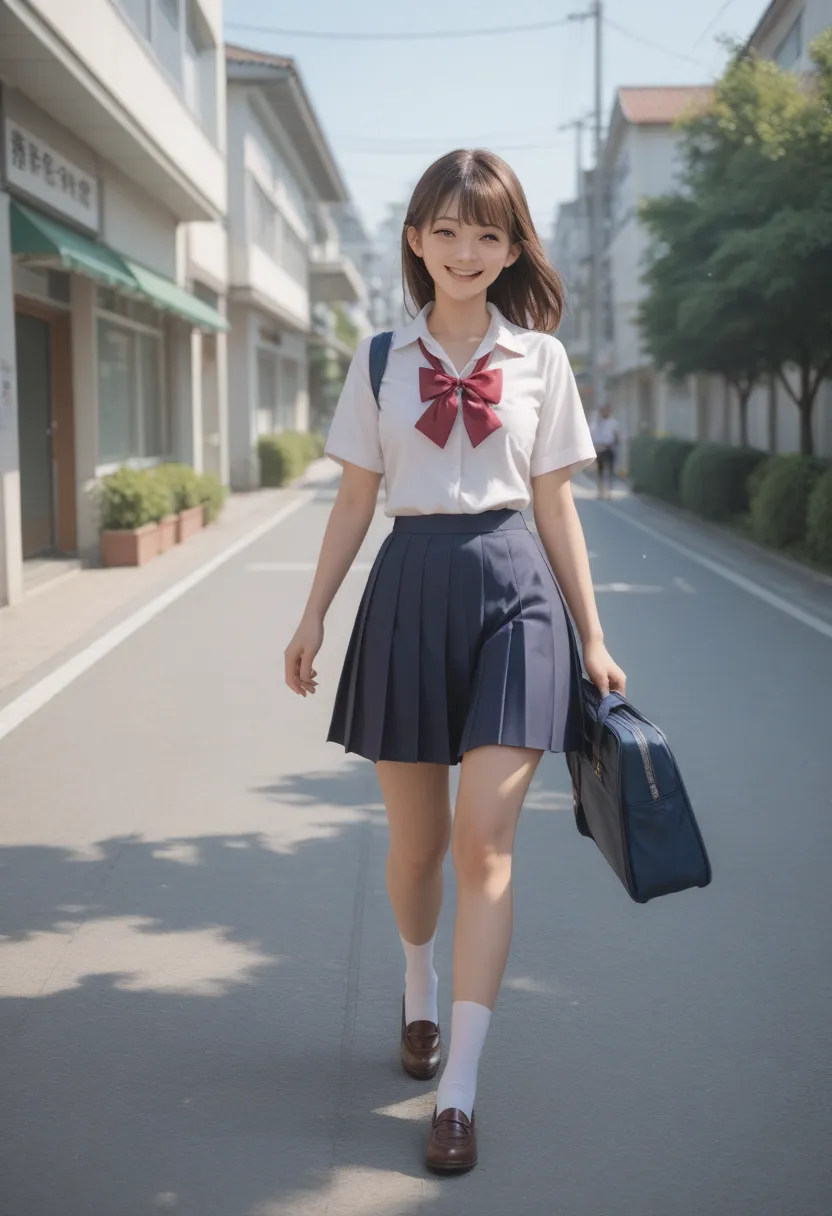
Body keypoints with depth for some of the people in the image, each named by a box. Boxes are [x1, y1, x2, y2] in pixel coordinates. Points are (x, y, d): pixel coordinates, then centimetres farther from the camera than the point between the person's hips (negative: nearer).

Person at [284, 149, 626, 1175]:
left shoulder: (539, 357, 6)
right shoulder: (382, 360, 8)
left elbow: (555, 506, 7)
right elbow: (355, 498, 11)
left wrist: (592, 638, 6)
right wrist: (314, 614, 8)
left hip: (512, 589, -1)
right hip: (410, 588, 2)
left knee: (483, 839, -9)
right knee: (415, 838, 11)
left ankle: (458, 1091, -3)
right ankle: (419, 991, 41)